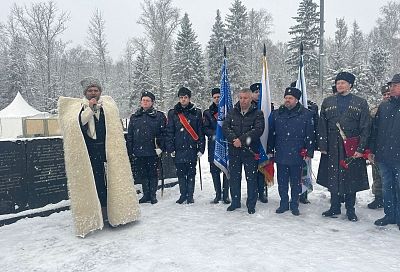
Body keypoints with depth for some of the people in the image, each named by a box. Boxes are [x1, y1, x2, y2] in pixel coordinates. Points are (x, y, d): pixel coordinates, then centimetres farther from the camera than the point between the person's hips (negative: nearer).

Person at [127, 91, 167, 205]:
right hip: (138, 151, 3)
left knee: (153, 173, 4)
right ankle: (146, 195, 22)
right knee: (142, 174, 9)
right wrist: (130, 150, 7)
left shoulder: (159, 116, 2)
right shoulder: (134, 117, 12)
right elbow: (129, 135, 13)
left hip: (153, 151, -3)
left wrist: (160, 147, -8)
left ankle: (153, 195, 16)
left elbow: (164, 133, 0)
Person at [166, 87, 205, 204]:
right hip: (179, 149, 1)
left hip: (192, 148, -1)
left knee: (191, 173, 5)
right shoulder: (173, 113, 6)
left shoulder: (196, 112, 4)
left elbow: (201, 132, 4)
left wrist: (201, 148, -2)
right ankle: (183, 194, 20)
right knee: (180, 173, 8)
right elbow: (169, 132, 4)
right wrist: (170, 148, -2)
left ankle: (190, 195, 16)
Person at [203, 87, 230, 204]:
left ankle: (226, 194, 11)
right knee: (214, 170, 5)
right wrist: (214, 134, -12)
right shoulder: (207, 113, 11)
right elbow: (205, 129, 4)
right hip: (214, 146, 2)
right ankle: (218, 194, 17)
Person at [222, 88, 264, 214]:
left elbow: (258, 130, -13)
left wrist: (242, 140, -21)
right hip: (234, 150, 3)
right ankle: (235, 202, 28)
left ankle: (251, 204, 19)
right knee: (234, 177, 13)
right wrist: (233, 139, -18)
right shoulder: (232, 112, 9)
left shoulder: (257, 113, -1)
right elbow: (225, 127, -1)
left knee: (251, 178, 5)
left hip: (250, 151, -3)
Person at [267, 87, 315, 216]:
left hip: (297, 155, -2)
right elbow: (271, 133, 10)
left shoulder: (306, 114, -2)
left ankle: (294, 205, 24)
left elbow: (310, 135, -1)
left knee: (296, 182, 9)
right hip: (280, 155, 2)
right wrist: (270, 150, 8)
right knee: (282, 181, 11)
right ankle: (284, 203, 26)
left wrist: (309, 152, -4)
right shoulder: (276, 114, 7)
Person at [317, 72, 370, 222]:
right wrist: (322, 146, -1)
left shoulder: (360, 103, 4)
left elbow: (365, 128, 0)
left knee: (352, 179, 6)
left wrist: (361, 149, -8)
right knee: (333, 178, 7)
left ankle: (350, 210, 21)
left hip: (352, 148, -1)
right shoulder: (327, 102, 9)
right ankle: (335, 208, 22)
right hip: (332, 148, 2)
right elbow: (322, 126, 6)